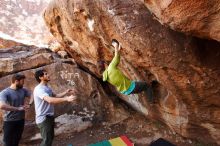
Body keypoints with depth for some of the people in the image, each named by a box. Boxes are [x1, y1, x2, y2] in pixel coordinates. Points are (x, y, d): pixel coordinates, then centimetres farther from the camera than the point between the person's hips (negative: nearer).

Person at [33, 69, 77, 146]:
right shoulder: (39, 89, -22)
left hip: (49, 117, 10)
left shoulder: (47, 88, 9)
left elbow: (55, 96, 24)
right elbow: (50, 100, -37)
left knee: (50, 138, 22)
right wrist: (67, 99, -43)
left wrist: (66, 92, 11)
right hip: (43, 118, -10)